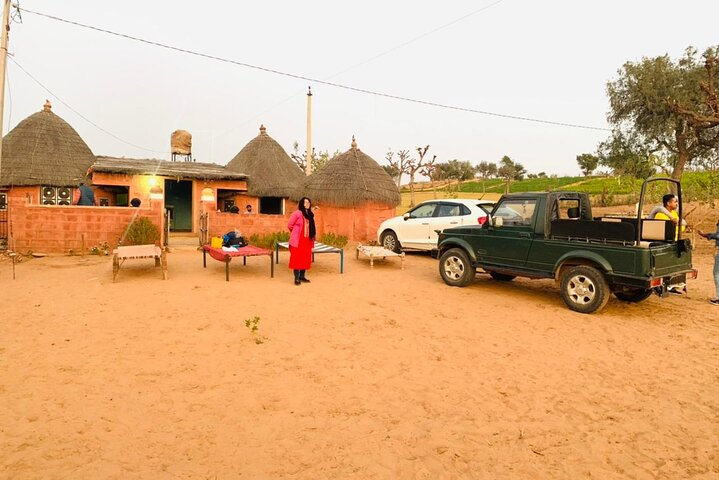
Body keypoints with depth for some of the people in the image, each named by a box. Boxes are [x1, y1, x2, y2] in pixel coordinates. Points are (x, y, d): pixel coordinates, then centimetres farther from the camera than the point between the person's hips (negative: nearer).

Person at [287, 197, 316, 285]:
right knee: (297, 258, -3)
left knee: (306, 258, 9)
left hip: (307, 240, 7)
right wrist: (296, 233, 8)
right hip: (298, 240, -7)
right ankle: (297, 278, 1)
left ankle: (302, 276, 20)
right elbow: (290, 225, -4)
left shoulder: (310, 215, 13)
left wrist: (312, 237, 14)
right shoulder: (297, 213, -8)